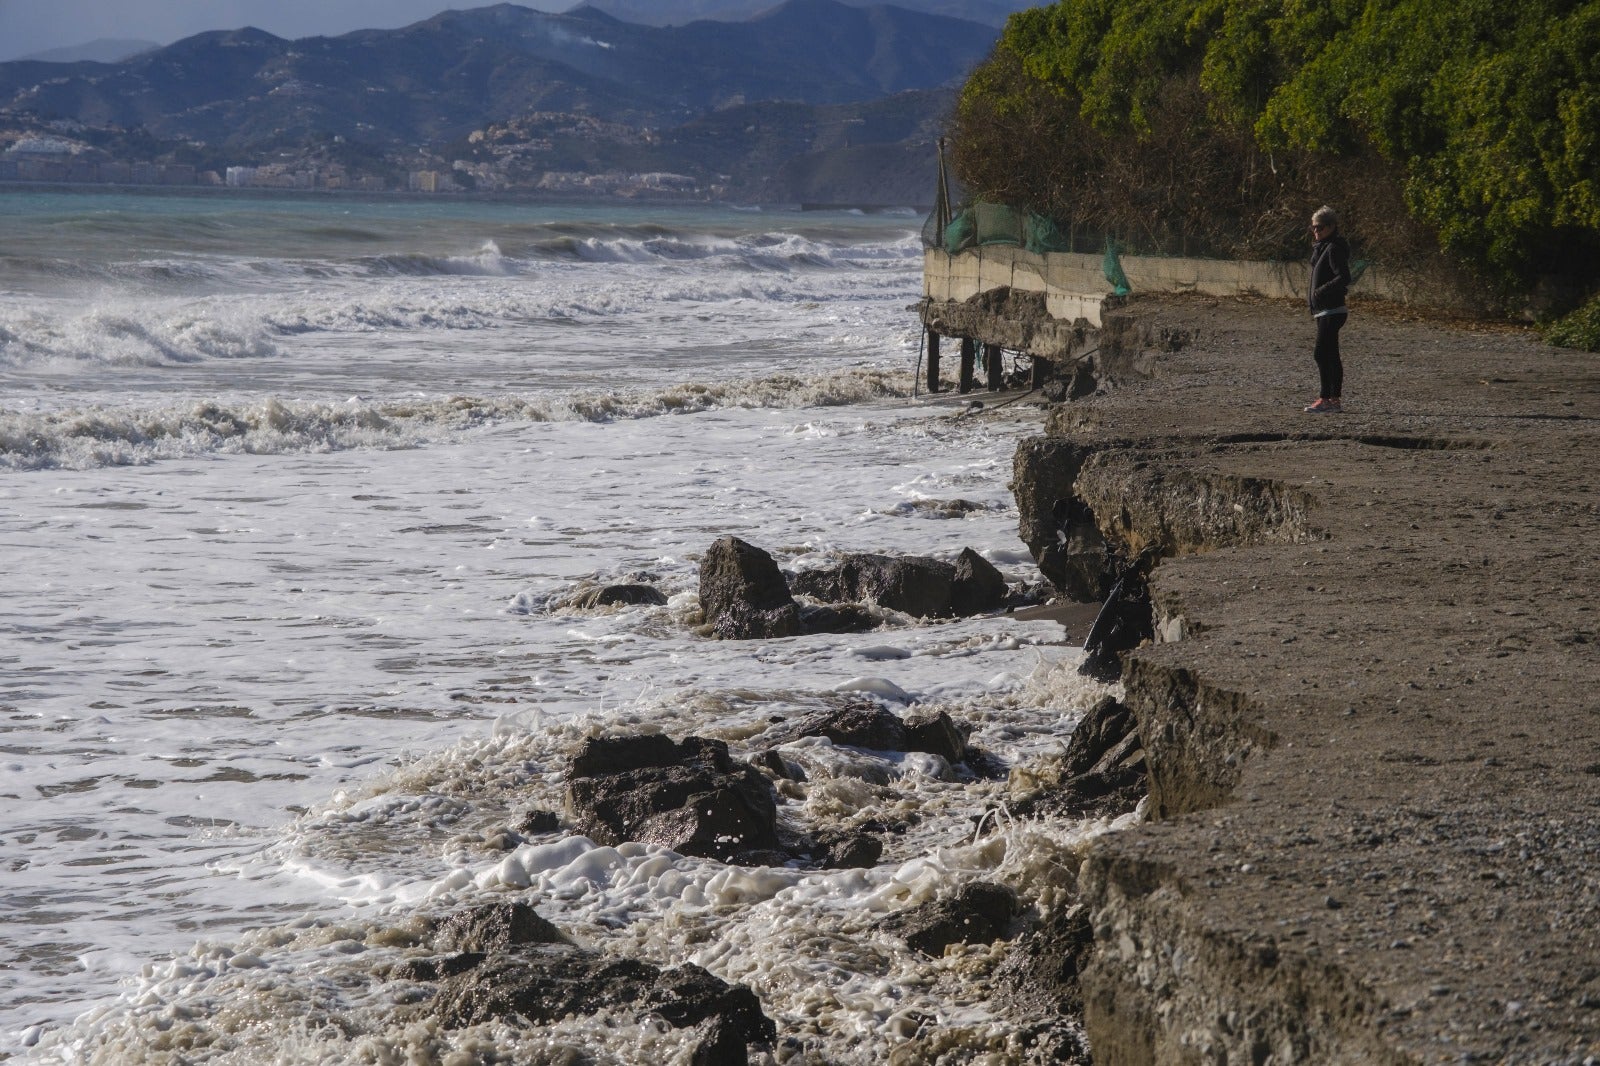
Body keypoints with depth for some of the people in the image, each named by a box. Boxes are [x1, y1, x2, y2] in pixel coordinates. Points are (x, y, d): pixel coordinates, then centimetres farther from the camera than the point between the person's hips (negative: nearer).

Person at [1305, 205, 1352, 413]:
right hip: (1324, 310, 11)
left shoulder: (1334, 248, -13)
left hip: (1331, 311, -11)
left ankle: (1326, 399, -12)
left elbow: (1344, 277, -22)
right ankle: (1335, 399, 16)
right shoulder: (1322, 247, 17)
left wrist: (1321, 291, -24)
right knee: (1330, 356, 12)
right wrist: (1312, 291, 17)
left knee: (1321, 354, -12)